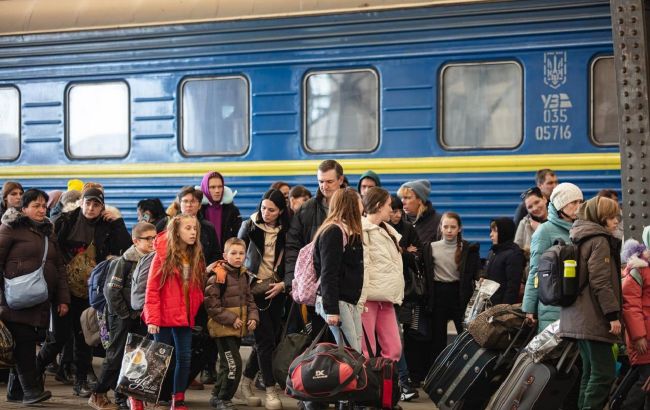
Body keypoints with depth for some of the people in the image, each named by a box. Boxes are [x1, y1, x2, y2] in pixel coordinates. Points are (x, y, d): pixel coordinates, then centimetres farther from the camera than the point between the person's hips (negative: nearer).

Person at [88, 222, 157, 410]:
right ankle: (98, 395, 8)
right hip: (123, 317, -5)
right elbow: (111, 290, -14)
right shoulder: (124, 262, -12)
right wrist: (125, 314, -12)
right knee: (116, 356, -3)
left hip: (141, 317, 6)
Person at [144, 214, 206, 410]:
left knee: (185, 357, 5)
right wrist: (152, 318, -16)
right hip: (164, 317, -5)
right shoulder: (163, 255, -10)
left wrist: (196, 312, 2)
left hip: (185, 317, 5)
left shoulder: (196, 257, 7)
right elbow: (152, 289, -11)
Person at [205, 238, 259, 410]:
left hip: (238, 329, 8)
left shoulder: (243, 275, 10)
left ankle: (217, 396, 30)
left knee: (226, 364, 17)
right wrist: (231, 319, -18)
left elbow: (249, 299, 18)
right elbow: (211, 304, -17)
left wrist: (253, 317, 1)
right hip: (224, 329, -8)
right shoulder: (218, 276, -15)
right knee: (233, 364, -11)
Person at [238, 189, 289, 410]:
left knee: (268, 339, 5)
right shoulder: (250, 226, -2)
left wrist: (283, 284, -8)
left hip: (276, 291, 3)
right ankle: (270, 390, -7)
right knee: (265, 338, -11)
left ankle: (246, 381, 23)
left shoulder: (286, 232, 3)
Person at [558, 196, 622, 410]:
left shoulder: (580, 239, 19)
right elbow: (600, 282, -18)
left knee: (591, 371, 13)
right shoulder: (600, 241, -10)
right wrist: (613, 315, -18)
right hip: (593, 318, -10)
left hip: (578, 318, 10)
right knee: (605, 372, -9)